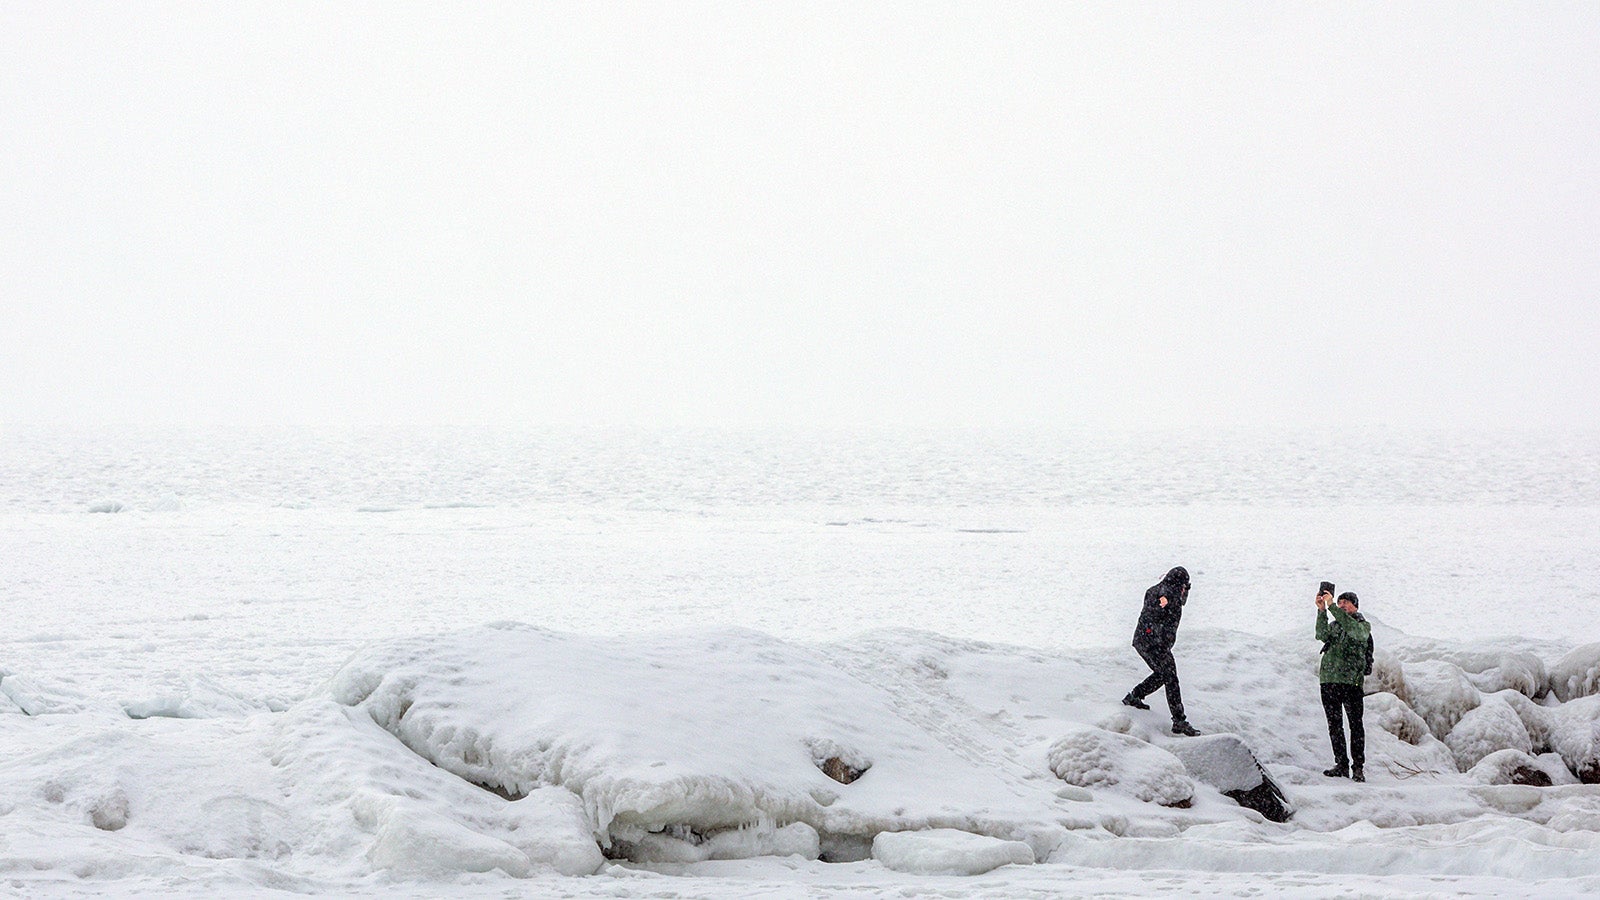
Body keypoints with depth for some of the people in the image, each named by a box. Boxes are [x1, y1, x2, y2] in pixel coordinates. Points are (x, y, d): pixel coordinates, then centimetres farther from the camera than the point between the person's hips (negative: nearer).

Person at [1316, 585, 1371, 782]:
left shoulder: (1363, 627, 5)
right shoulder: (1334, 625, 18)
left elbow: (1351, 628, -19)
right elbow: (1322, 635, -4)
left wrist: (1331, 605, -21)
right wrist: (1322, 610, -15)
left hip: (1352, 681, -5)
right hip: (1329, 680, 5)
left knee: (1355, 724, -6)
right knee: (1334, 724, 4)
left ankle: (1358, 767, -5)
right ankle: (1341, 764, 9)